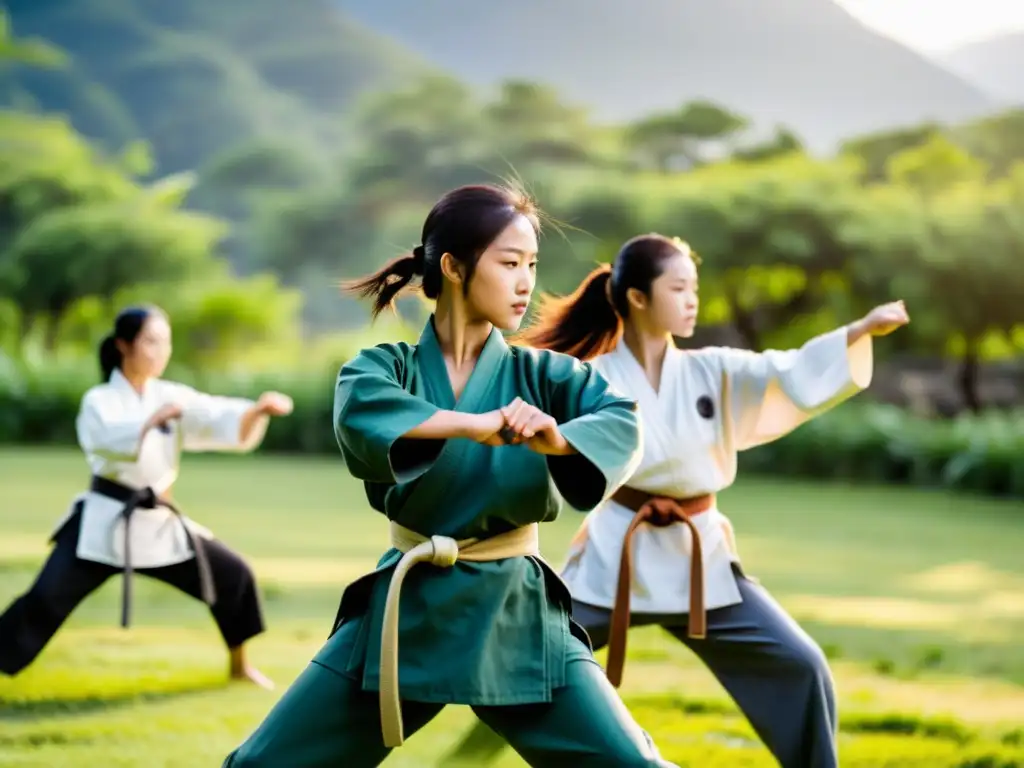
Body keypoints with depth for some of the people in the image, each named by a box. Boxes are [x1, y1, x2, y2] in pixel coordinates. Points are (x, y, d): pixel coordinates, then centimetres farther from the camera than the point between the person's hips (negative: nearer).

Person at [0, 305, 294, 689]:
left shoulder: (173, 398, 4)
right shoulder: (99, 401, -6)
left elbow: (224, 422, -8)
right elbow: (111, 439, -28)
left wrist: (258, 410, -28)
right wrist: (155, 419, -41)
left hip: (159, 523, 4)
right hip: (103, 522, -4)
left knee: (232, 575, 5)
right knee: (47, 599, -13)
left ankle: (239, 665, 23)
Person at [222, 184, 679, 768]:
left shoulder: (539, 375, 2)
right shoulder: (387, 367, -1)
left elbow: (622, 423, -16)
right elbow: (360, 410, -25)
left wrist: (557, 437, -36)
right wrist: (473, 425, -35)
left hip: (516, 618, 0)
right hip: (404, 614, 0)